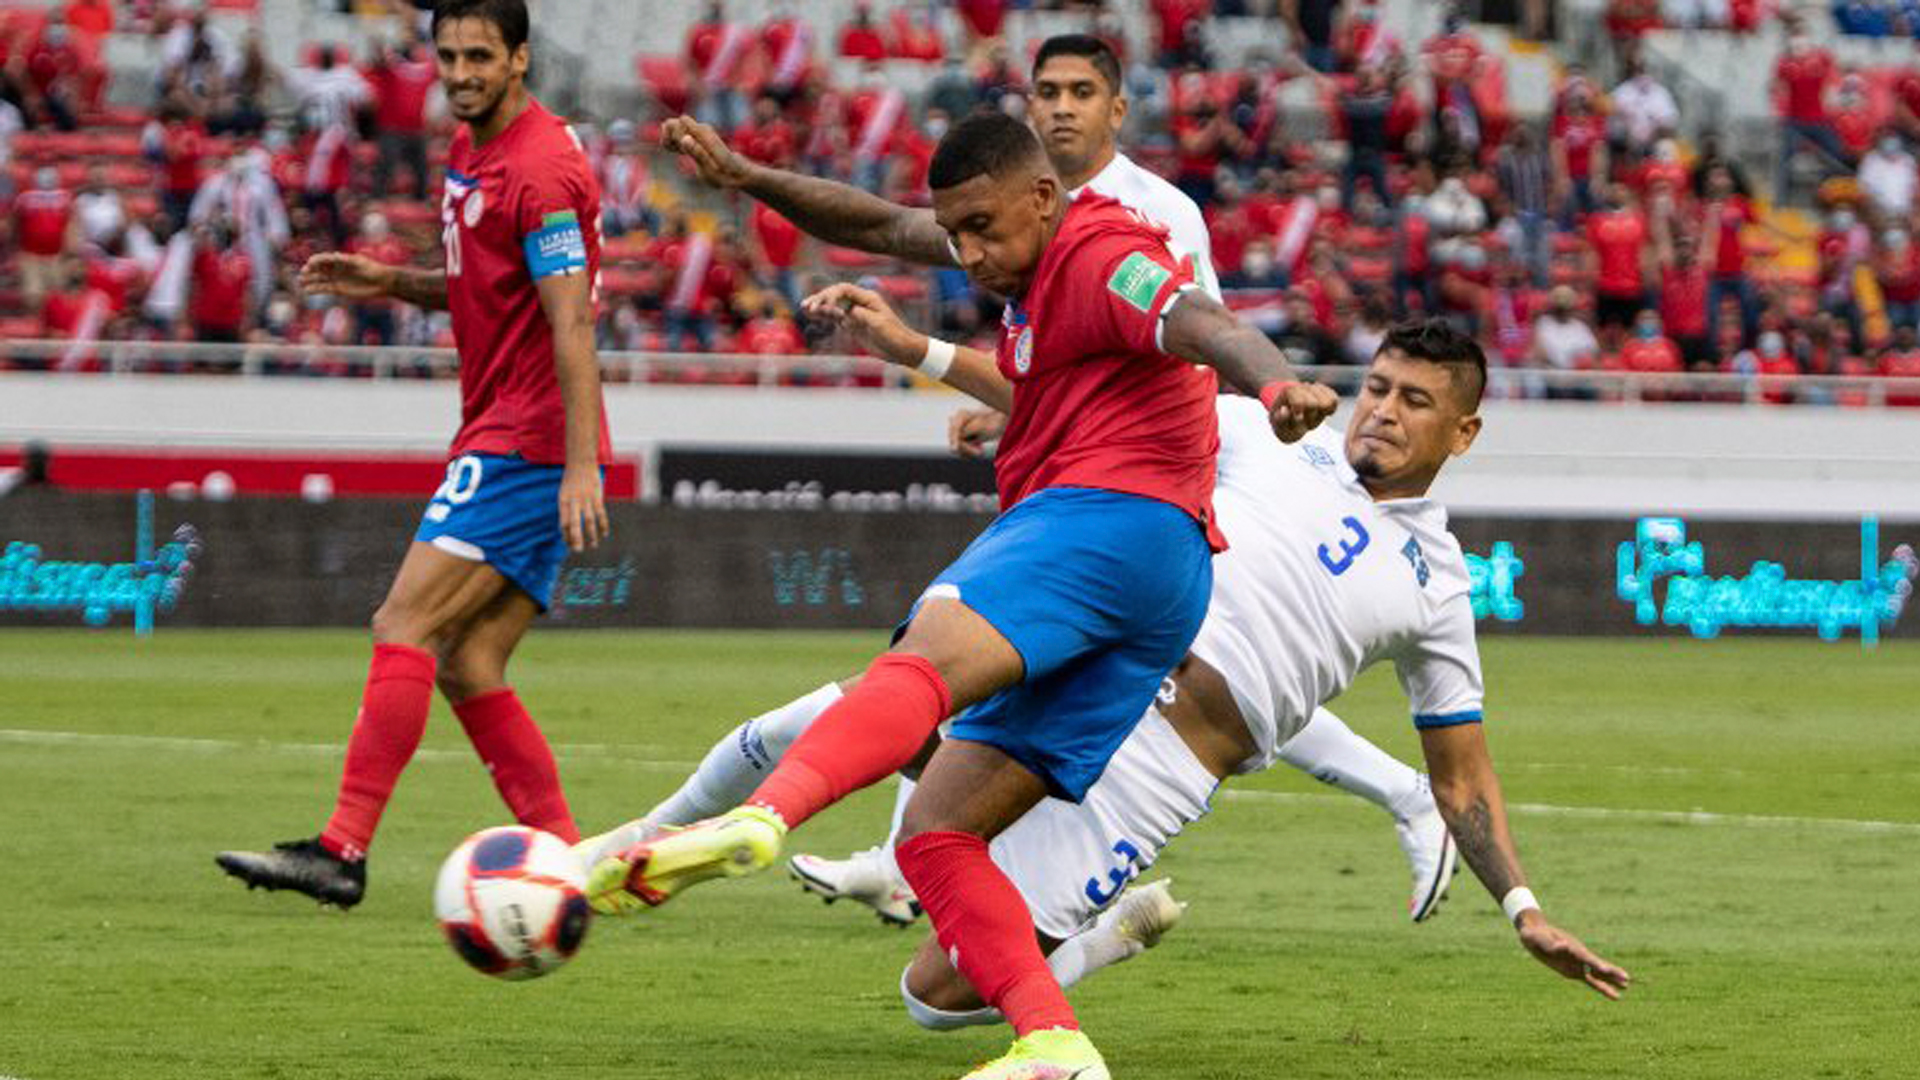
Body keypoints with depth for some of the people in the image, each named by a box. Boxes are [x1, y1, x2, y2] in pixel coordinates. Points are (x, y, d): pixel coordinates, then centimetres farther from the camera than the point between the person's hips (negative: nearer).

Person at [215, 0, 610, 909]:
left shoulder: (539, 169, -14)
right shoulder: (471, 152, 15)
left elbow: (571, 323, -20)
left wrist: (581, 464, -27)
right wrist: (390, 282, 11)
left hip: (525, 446, -10)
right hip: (502, 440, 10)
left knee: (406, 627, -14)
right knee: (468, 671, 4)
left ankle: (343, 850, -17)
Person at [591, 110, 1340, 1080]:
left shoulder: (1100, 256, -1)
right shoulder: (1047, 279, 30)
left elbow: (1209, 328, -22)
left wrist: (1275, 384, -43)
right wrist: (917, 350, 50)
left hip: (1113, 512, -11)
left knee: (929, 652, -37)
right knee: (933, 835, 4)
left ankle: (760, 817, -64)